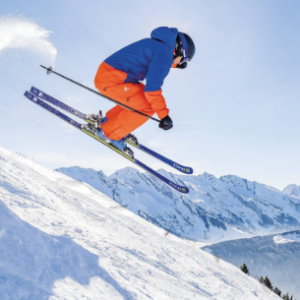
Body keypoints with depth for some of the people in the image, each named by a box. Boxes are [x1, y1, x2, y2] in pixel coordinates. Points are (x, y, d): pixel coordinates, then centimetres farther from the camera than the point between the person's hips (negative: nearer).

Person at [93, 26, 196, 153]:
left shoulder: (157, 44, 18)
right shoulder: (164, 53, -13)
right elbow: (152, 87, -18)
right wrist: (164, 115, -13)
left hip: (106, 73, 10)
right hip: (111, 79, -10)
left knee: (138, 99, 19)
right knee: (147, 108, -8)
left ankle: (108, 120, 27)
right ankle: (110, 134, 3)